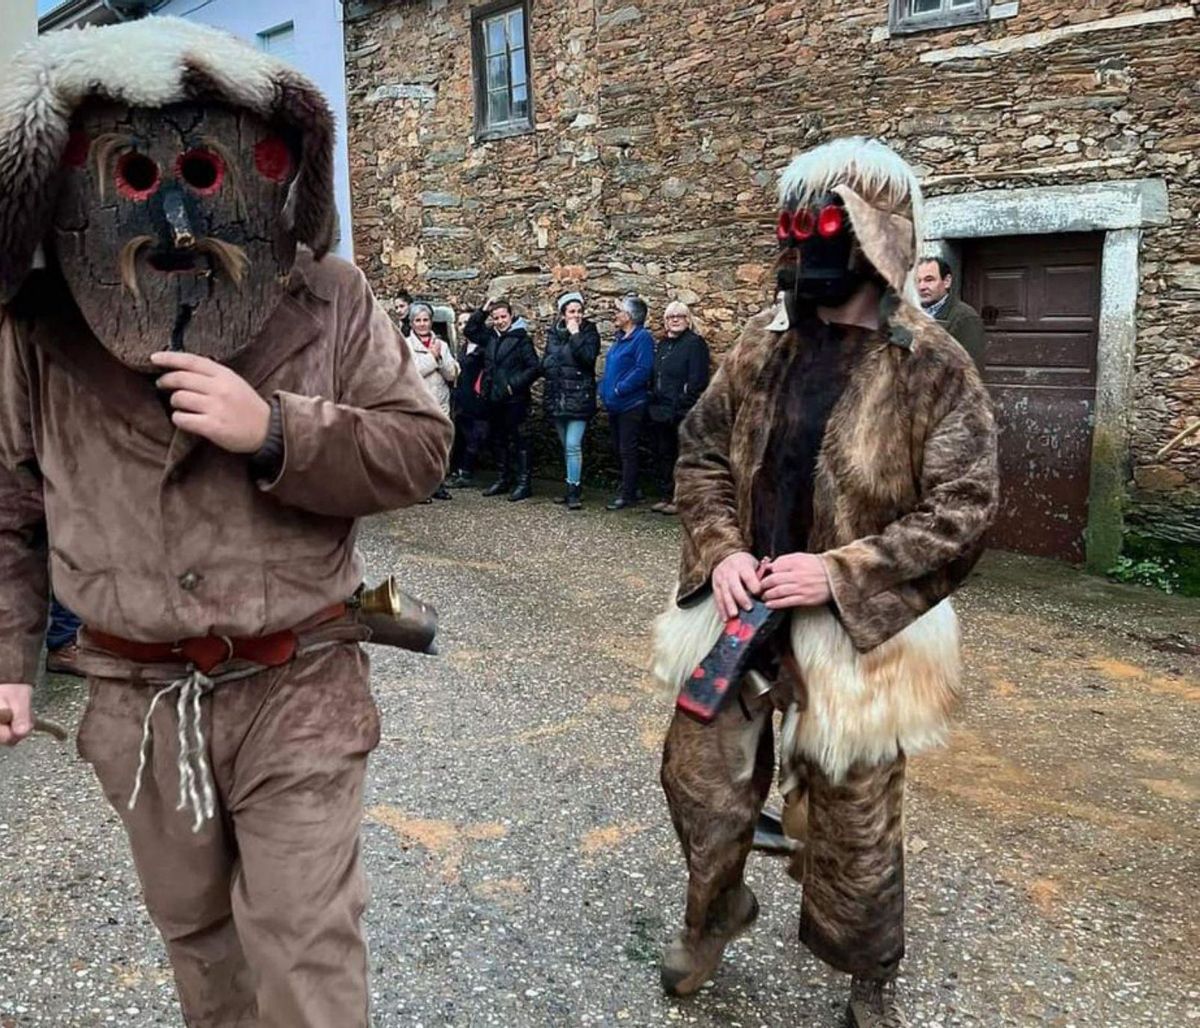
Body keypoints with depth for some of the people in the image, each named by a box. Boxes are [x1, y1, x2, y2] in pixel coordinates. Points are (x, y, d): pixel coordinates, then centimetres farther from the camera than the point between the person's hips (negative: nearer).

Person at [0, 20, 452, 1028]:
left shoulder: (326, 300, -9)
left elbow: (420, 450, -8)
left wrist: (276, 432, -23)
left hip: (297, 691, -2)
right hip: (136, 702, 3)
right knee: (194, 929, 25)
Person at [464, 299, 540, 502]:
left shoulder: (521, 339, -7)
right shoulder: (490, 337, 11)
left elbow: (534, 367, -11)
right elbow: (470, 331, 25)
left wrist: (514, 385, -15)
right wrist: (482, 311, 12)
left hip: (515, 400, -7)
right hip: (494, 399, 7)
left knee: (520, 440, -3)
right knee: (499, 439, 15)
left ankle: (524, 482, 1)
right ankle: (504, 479, 26)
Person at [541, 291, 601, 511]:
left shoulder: (589, 332, -1)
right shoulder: (554, 334, 11)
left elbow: (588, 356, -17)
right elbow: (546, 363, 8)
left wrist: (575, 334, -14)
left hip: (579, 397, -5)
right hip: (557, 397, 5)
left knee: (573, 446, -13)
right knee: (567, 447, 12)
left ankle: (574, 492, -10)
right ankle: (573, 489, 21)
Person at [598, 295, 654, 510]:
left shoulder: (642, 337, -14)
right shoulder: (620, 338, 15)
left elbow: (643, 370, -24)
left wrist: (619, 389, -21)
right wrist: (605, 389, 10)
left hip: (631, 404, -9)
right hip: (615, 404, 9)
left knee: (627, 450, -4)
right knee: (618, 450, 15)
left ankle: (627, 495, 4)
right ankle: (630, 489, 26)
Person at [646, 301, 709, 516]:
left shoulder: (695, 343, -5)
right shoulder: (660, 345, 18)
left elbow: (697, 381, -13)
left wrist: (681, 405, -17)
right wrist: (652, 403, 10)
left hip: (681, 413, -8)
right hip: (658, 412, 8)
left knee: (680, 456, -2)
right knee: (661, 454, 11)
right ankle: (666, 496, 20)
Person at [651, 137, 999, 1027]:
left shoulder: (934, 368, -12)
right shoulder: (761, 347, 2)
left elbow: (962, 512, -14)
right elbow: (701, 452, 9)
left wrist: (841, 573, -21)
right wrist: (719, 550, -8)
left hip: (856, 629, -4)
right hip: (740, 610, 4)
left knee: (855, 821, 12)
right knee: (700, 775, 15)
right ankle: (715, 910, 47)